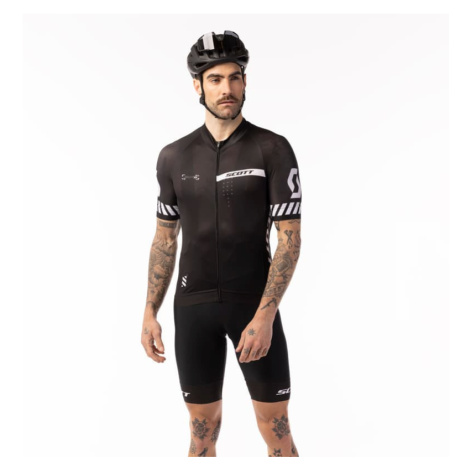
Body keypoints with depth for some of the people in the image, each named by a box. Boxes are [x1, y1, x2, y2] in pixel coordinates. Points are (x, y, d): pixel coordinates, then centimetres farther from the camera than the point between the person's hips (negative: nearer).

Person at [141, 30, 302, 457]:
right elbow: (165, 238, 11)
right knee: (203, 427, 11)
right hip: (193, 307, 3)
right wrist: (150, 314, 6)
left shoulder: (273, 149, -6)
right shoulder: (174, 157, 4)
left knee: (277, 429, 3)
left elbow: (290, 238, -9)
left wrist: (265, 315, -18)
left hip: (254, 305, -2)